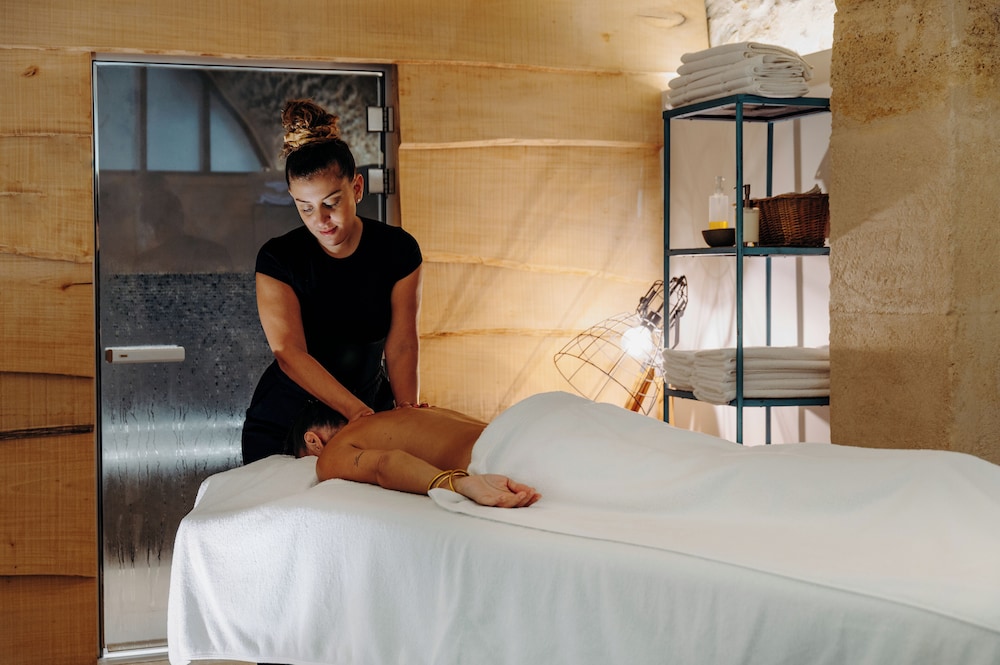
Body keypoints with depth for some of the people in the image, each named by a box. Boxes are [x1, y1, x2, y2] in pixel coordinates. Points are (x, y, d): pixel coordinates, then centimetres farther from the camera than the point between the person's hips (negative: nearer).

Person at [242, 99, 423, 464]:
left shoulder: (398, 250, -8)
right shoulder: (277, 258, -14)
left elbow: (402, 343, -11)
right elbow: (289, 353, -24)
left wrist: (407, 408, -28)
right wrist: (356, 411, -37)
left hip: (373, 411, 2)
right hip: (283, 423, -1)